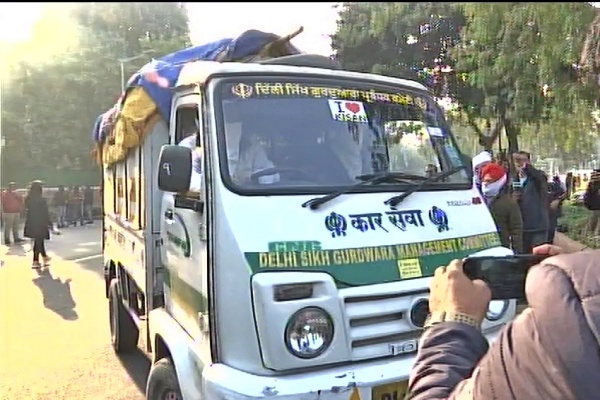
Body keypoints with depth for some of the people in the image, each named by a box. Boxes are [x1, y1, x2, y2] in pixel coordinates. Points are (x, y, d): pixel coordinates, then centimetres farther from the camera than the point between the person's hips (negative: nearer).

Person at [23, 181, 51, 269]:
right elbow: (45, 213, -13)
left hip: (31, 223, 6)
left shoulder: (28, 199, 2)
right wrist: (49, 223, -6)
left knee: (39, 241, 17)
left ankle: (45, 258, 25)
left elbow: (27, 209, 6)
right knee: (38, 242, 4)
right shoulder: (42, 200, -16)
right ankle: (35, 262, 11)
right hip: (40, 223, -6)